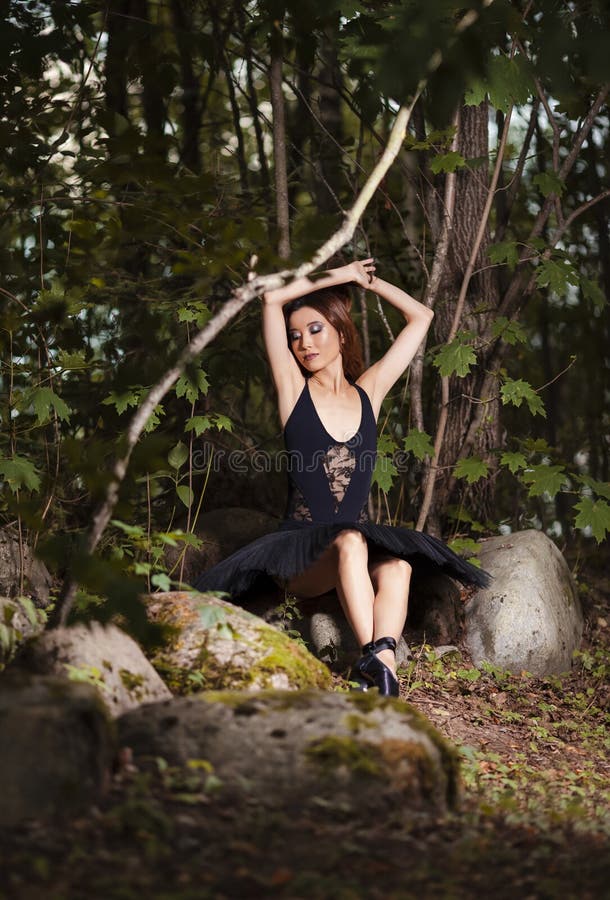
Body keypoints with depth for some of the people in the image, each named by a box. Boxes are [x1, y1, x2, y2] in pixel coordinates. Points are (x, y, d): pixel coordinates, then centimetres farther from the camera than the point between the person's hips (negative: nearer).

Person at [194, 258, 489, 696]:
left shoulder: (369, 391, 13)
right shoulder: (294, 389, 6)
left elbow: (421, 317, 18)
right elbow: (273, 298, -2)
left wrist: (369, 279, 19)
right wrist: (336, 277, 9)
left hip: (359, 542, 3)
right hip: (301, 556, -3)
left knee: (397, 566, -32)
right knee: (350, 543, -36)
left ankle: (383, 671, -50)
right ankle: (375, 661, -49)